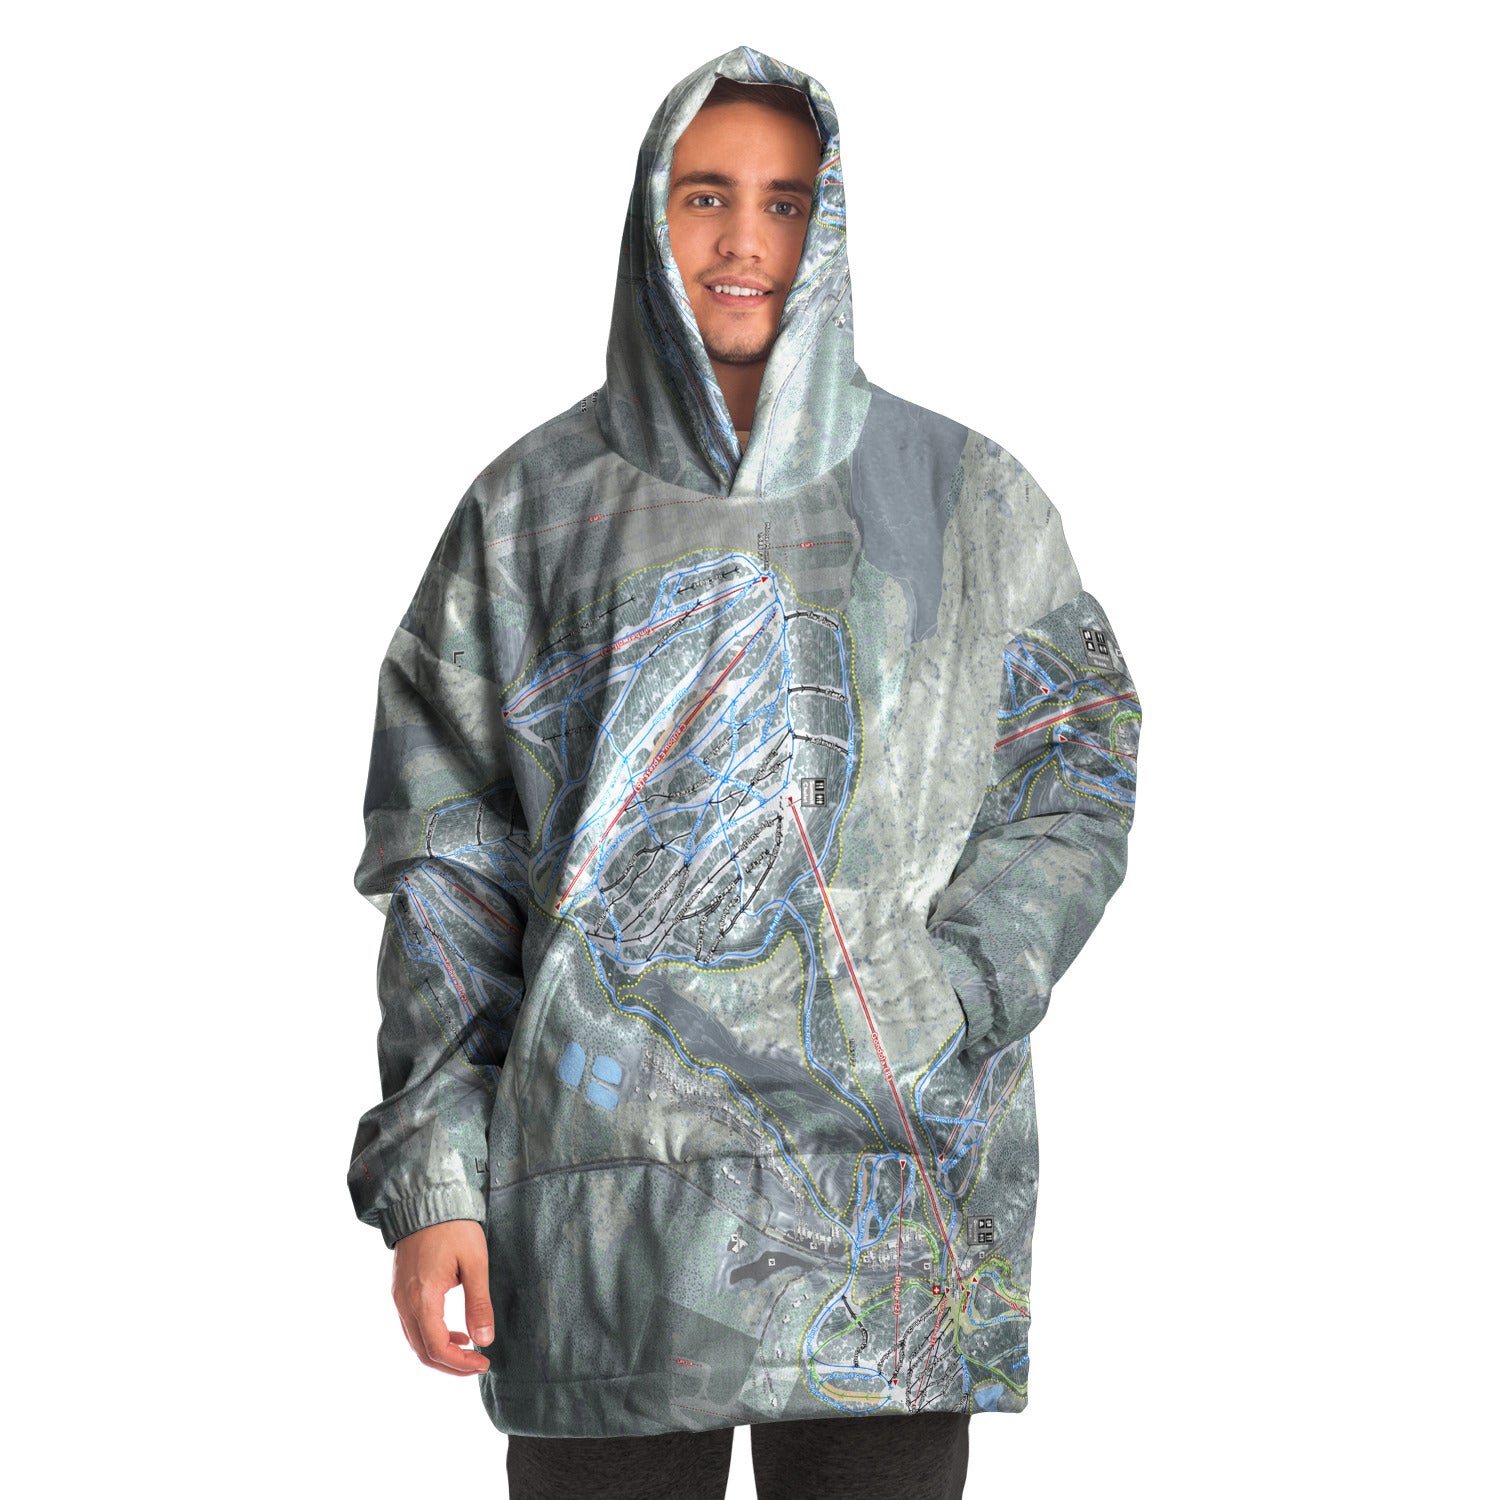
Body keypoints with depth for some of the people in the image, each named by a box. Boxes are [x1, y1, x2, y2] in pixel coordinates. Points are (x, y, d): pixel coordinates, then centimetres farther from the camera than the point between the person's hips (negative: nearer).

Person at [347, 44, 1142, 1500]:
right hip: (605, 1165, 0)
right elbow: (444, 857, 6)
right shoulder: (535, 505, 8)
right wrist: (428, 1175, -3)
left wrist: (934, 1013, -9)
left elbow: (1077, 765, 7)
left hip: (892, 1173, 0)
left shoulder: (958, 498, 9)